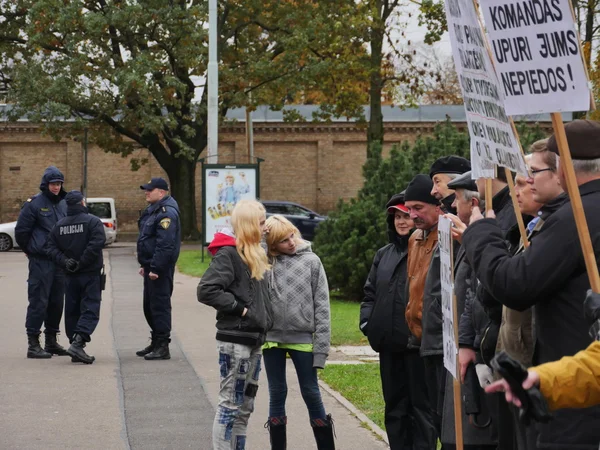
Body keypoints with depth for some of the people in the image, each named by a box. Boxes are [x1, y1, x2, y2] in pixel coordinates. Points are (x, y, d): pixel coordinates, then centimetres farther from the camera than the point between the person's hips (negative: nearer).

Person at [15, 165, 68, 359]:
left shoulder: (64, 204, 10)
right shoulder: (34, 203, -8)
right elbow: (21, 230, -4)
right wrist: (30, 250, 6)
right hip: (40, 261, -6)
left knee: (56, 302, 11)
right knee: (38, 302, -6)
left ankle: (52, 341, 21)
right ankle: (33, 344, -3)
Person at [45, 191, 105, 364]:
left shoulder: (59, 225, 7)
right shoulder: (92, 221, -9)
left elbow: (51, 247, 1)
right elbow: (96, 244, -21)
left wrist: (64, 262, -6)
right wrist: (82, 263, -15)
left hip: (71, 276, 5)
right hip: (90, 274, -5)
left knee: (72, 311, 11)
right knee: (90, 309, -5)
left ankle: (76, 347, 11)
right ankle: (78, 342, -23)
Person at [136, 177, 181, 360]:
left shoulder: (167, 213, -18)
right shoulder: (153, 210, 16)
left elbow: (165, 244, -25)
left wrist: (155, 268, -26)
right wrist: (144, 264, 22)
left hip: (160, 269, -11)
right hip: (151, 266, 11)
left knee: (159, 305, -7)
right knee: (149, 306, 16)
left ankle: (162, 347, -4)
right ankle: (155, 343, 26)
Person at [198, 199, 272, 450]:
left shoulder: (255, 255, 14)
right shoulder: (228, 254, -13)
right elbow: (206, 291, -22)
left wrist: (265, 321, 10)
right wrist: (239, 309, -19)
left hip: (254, 339, 9)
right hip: (234, 340, -9)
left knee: (245, 406, 13)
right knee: (230, 405, -4)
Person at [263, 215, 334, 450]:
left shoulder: (311, 261, -1)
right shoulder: (266, 262, 1)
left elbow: (321, 306, -2)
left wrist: (321, 346, -6)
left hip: (303, 339, -1)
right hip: (272, 338, 1)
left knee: (311, 393, 4)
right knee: (277, 394, 10)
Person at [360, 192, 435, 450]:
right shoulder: (384, 255, 17)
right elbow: (371, 292, 21)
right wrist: (367, 322, 6)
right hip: (389, 342, 7)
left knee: (421, 405, -1)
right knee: (394, 405, 13)